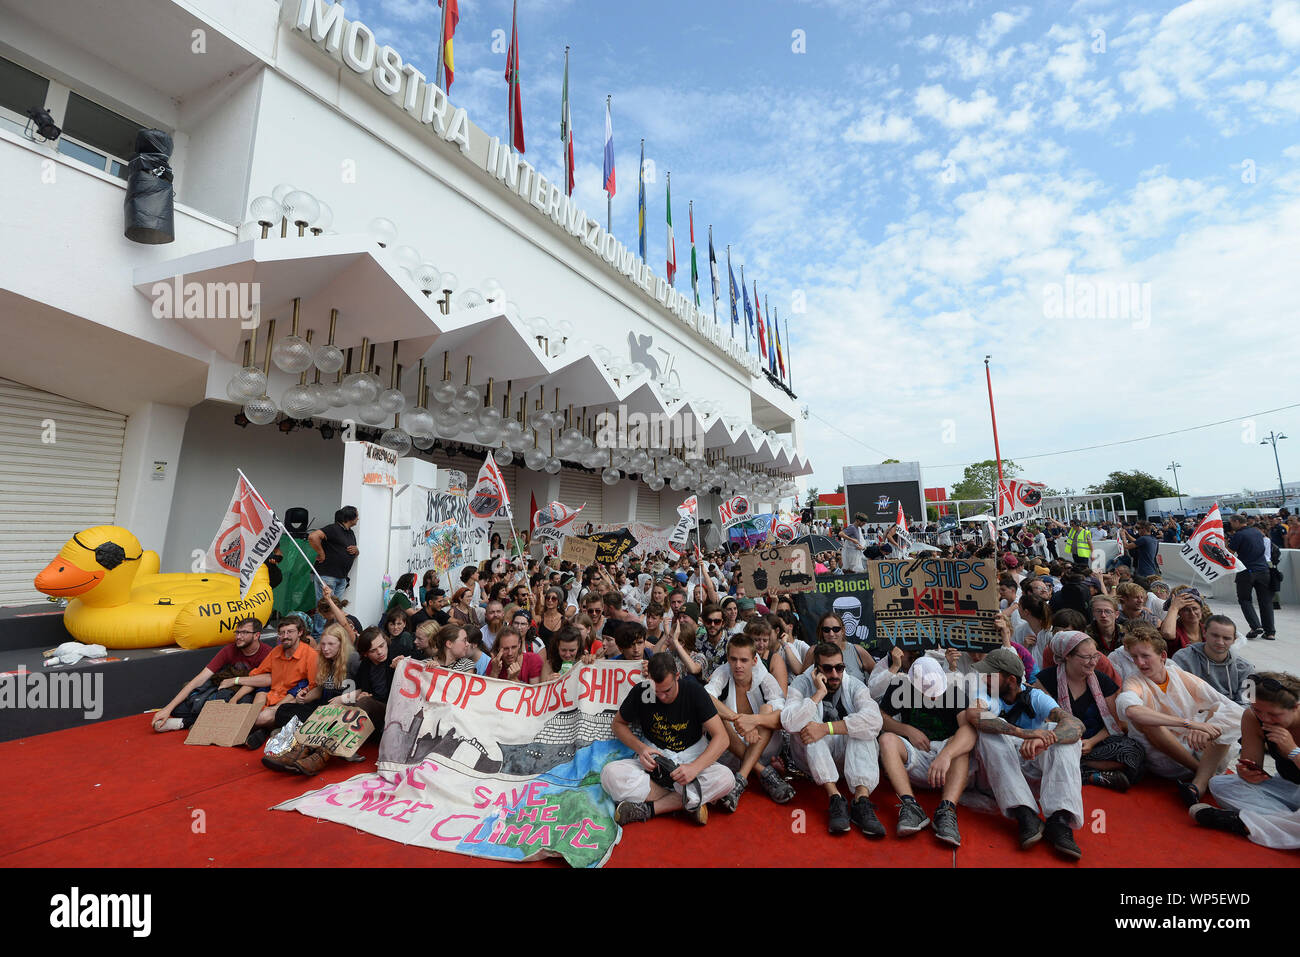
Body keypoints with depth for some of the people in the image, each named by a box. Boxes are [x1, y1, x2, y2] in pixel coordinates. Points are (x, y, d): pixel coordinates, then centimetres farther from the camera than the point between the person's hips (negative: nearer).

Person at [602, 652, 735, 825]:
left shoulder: (695, 692, -11)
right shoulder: (640, 692, -8)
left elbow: (721, 738, -14)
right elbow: (618, 723, 7)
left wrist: (694, 767, -29)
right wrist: (640, 747, -12)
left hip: (690, 758, 0)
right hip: (653, 760, 1)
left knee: (726, 778, -31)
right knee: (610, 774, -28)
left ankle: (648, 809, -24)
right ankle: (688, 803, -22)